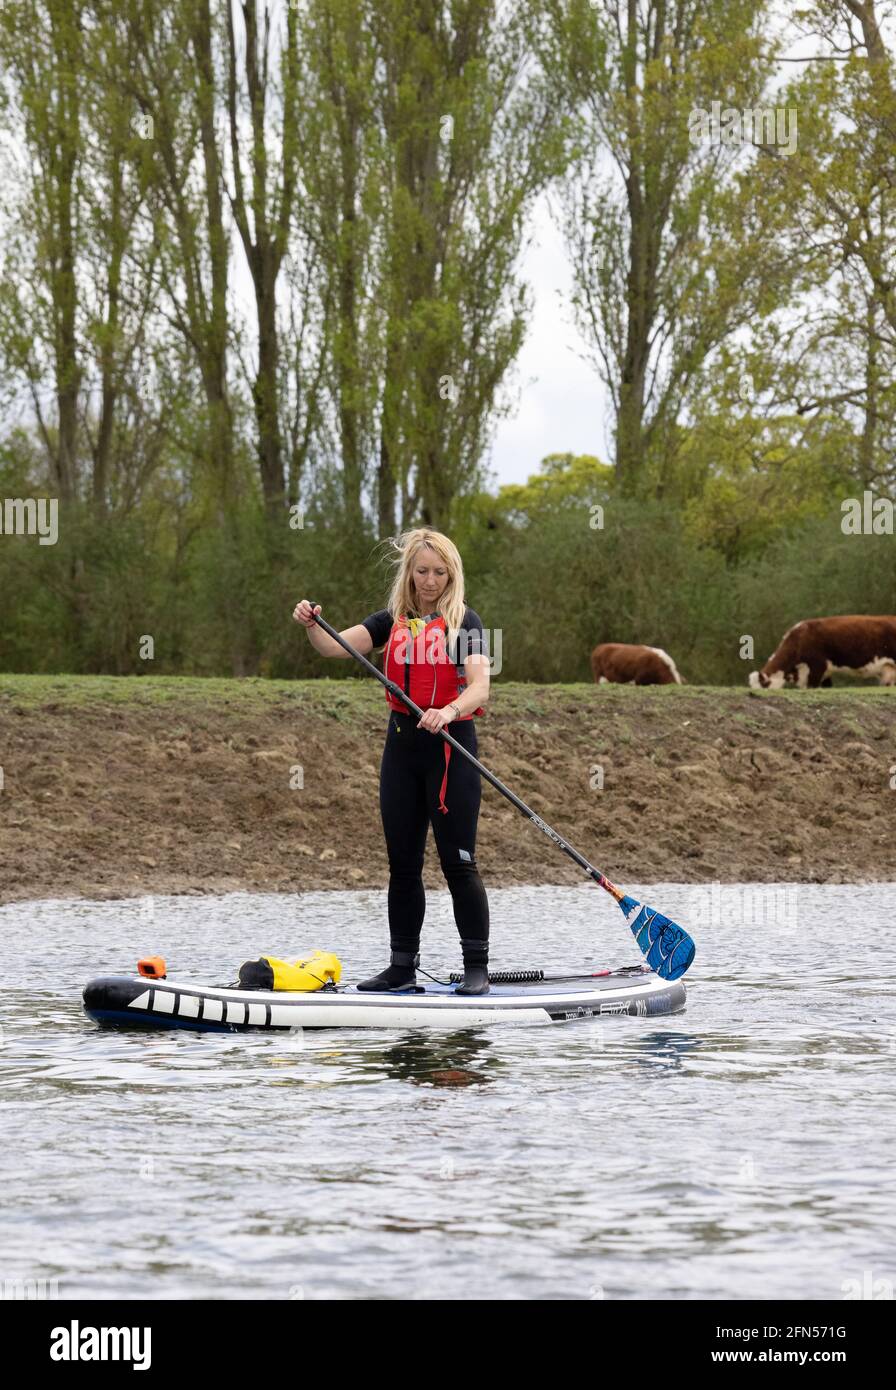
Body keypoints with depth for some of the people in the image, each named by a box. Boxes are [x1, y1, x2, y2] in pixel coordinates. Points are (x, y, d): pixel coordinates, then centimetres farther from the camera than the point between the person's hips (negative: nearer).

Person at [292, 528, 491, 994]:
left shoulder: (464, 621, -3)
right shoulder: (392, 621, 10)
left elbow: (480, 687, -16)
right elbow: (336, 645, -3)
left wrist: (450, 710, -35)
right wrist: (311, 625, -24)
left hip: (451, 746, -5)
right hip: (402, 745, 5)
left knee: (458, 862, -6)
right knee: (403, 864, 7)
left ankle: (477, 967, 0)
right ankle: (402, 966, 14)